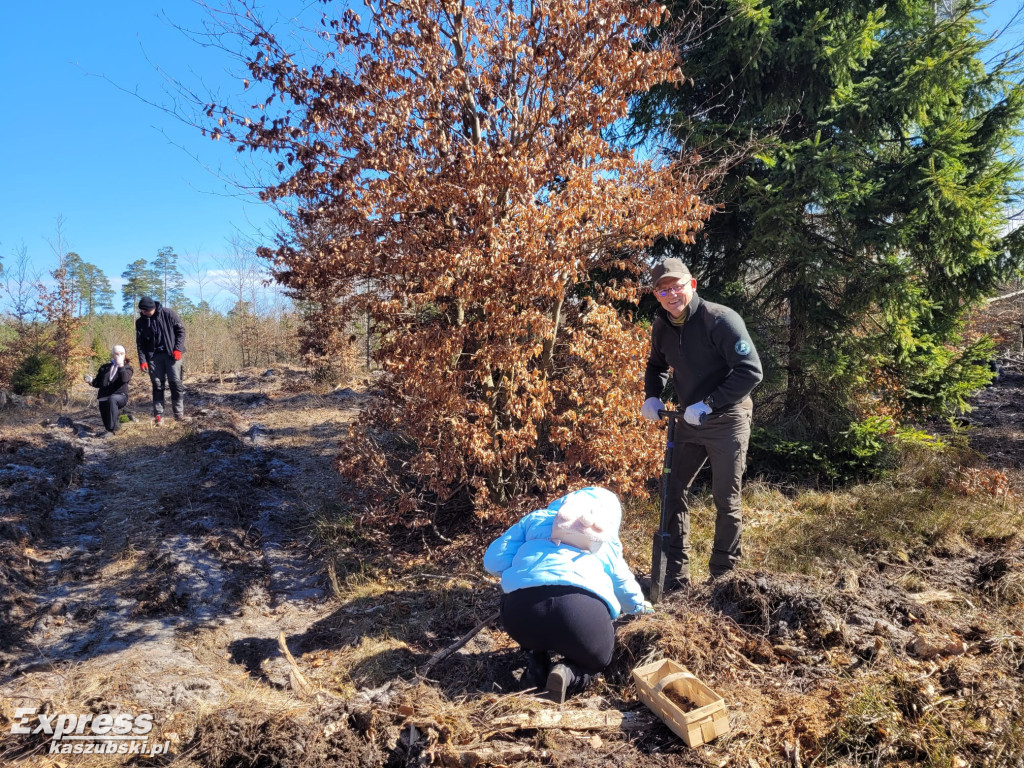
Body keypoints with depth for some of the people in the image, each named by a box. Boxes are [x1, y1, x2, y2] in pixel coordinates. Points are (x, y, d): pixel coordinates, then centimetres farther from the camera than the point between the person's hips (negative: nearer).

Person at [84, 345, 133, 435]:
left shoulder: (127, 367, 9)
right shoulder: (104, 367, 22)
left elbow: (125, 379, -14)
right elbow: (98, 383, 22)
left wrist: (121, 365, -16)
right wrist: (91, 380, 2)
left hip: (120, 396, -4)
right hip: (104, 398, 4)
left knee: (112, 399, -38)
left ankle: (111, 429, -33)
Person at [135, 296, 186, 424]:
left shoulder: (168, 314, -7)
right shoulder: (140, 322, 2)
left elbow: (181, 330, -3)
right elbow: (140, 343, 5)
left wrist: (178, 348, -11)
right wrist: (142, 360, -5)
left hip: (171, 353, -2)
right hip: (153, 356, 2)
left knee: (175, 382, -7)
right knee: (157, 385, 2)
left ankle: (179, 411, 5)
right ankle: (158, 414, 5)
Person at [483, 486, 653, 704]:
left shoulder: (536, 518, 28)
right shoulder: (607, 540, 32)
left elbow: (493, 561, 22)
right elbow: (623, 583, 49)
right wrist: (639, 605, 71)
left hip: (521, 606, 1)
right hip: (582, 610, 0)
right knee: (597, 659, 32)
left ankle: (536, 664, 15)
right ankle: (569, 674, 0)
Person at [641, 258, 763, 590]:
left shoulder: (720, 319, -18)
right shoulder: (662, 326, 1)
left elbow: (751, 371, -22)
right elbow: (657, 365, 20)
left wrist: (708, 403, -24)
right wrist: (652, 396, 2)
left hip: (726, 421, -6)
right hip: (690, 422, 7)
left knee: (726, 501, 2)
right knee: (673, 492, 5)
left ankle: (722, 578, 18)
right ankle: (675, 576, 16)